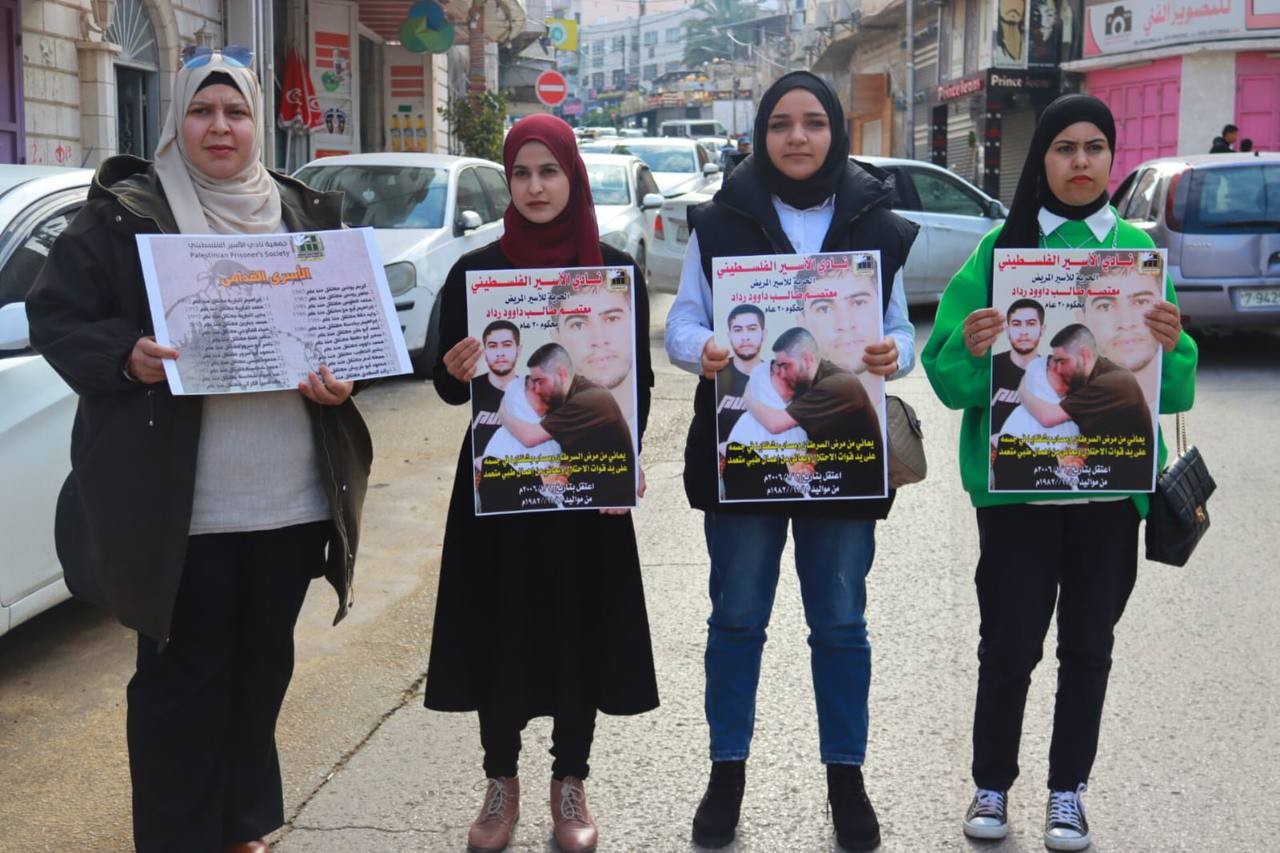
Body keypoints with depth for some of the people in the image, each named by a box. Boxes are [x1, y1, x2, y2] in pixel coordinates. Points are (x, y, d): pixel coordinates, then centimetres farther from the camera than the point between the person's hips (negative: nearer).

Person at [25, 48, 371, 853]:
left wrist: (341, 378, -7)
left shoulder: (308, 215, 9)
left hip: (290, 496, 4)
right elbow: (54, 317, -2)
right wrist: (125, 357, -20)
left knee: (262, 664, 16)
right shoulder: (123, 215, -3)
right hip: (179, 501, -4)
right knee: (182, 673, 4)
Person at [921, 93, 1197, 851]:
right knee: (1009, 644, 3)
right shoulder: (1000, 248, -1)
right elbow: (949, 378, -4)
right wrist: (972, 348, -25)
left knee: (1089, 645, 10)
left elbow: (1175, 391, 2)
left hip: (1110, 488, 2)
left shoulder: (1140, 251, 4)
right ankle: (993, 785, 21)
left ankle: (1068, 792, 24)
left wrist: (1171, 347, -18)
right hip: (1015, 485, -2)